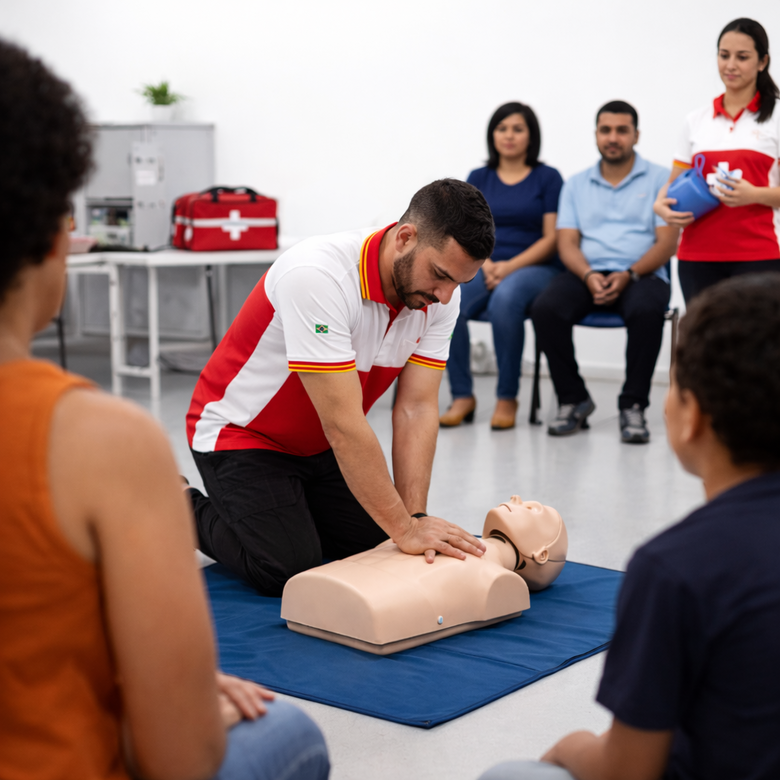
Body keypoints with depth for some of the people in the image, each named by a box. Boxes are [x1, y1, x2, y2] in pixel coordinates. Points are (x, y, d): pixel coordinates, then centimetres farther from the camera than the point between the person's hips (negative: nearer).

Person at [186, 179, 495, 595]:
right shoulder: (317, 276, -35)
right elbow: (343, 424, -35)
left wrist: (415, 517, -23)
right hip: (241, 433, -7)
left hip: (319, 446, 7)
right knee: (286, 569, -19)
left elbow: (416, 409, -13)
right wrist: (404, 528, -32)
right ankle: (186, 510, 7)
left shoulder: (440, 294, -13)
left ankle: (289, 505, 22)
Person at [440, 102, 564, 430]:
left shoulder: (547, 178, 5)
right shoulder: (479, 178, 16)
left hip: (534, 268, -3)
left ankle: (507, 398, -25)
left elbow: (552, 239, -1)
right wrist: (486, 264, -11)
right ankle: (462, 397, -18)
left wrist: (510, 267, -14)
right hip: (485, 267, 3)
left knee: (505, 299, -39)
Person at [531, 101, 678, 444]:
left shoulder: (660, 179, 7)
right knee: (545, 309, -28)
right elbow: (567, 242, 7)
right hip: (587, 274, 3)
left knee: (646, 310, -38)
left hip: (640, 275, -2)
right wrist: (589, 275, -15)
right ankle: (573, 400, -11)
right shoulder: (576, 185, 17)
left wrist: (628, 275, -18)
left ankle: (633, 406, -24)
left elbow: (667, 242, -2)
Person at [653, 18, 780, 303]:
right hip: (698, 254, 3)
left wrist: (755, 194, -19)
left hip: (757, 255, -3)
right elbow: (675, 181, 18)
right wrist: (662, 205, -3)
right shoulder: (696, 121, 14)